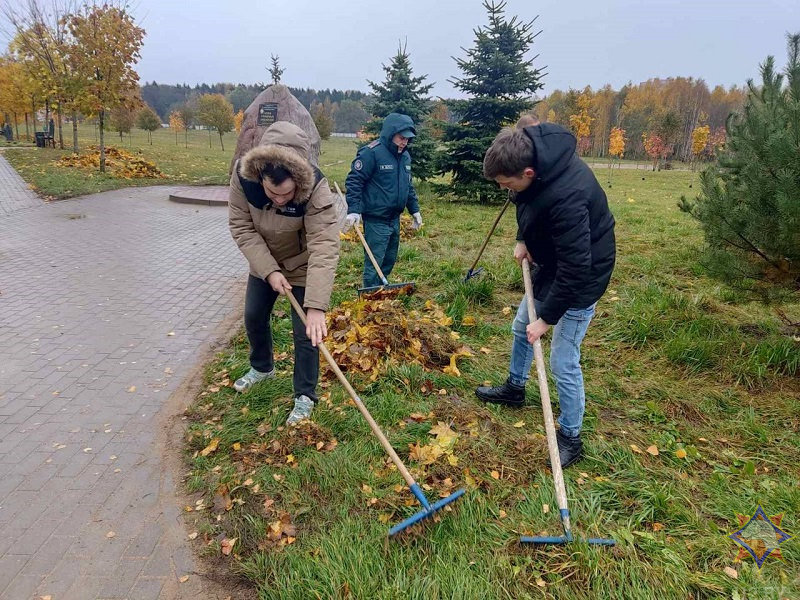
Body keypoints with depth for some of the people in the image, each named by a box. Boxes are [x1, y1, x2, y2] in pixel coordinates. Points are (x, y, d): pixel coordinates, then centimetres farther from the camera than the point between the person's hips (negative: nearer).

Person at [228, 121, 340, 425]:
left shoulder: (316, 189, -38)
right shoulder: (243, 175, -27)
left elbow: (324, 249, -43)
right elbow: (241, 227, -18)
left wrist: (316, 307, -49)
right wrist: (269, 270, -27)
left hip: (302, 266, -4)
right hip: (264, 263, 4)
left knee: (305, 332, -4)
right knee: (254, 317, 18)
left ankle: (305, 397, 16)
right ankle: (262, 367, 46)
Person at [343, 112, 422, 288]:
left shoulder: (405, 155, 10)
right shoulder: (371, 152, -15)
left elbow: (408, 186, 21)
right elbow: (353, 181, -15)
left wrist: (414, 209, 18)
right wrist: (353, 210, -23)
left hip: (394, 218, 8)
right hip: (376, 220, -8)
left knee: (389, 260, 17)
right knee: (374, 263, -4)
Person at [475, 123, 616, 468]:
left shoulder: (567, 196, -39)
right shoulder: (533, 151, -12)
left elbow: (575, 268, -32)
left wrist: (547, 319, -23)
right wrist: (523, 240, -1)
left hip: (581, 276, -9)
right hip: (553, 263, 9)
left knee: (563, 362, -4)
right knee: (521, 326, 23)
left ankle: (570, 438, 17)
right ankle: (514, 388, 47)